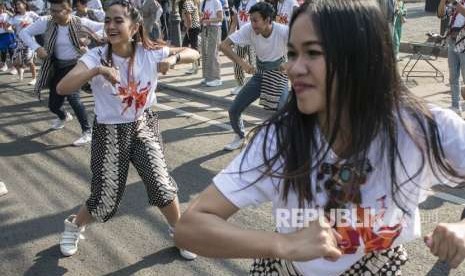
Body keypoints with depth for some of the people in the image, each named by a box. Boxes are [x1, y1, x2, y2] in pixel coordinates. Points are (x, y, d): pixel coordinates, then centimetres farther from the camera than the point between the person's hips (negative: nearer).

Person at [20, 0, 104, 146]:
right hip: (58, 67, 4)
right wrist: (36, 48, -20)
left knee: (72, 95, -28)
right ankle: (64, 116, 51)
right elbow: (24, 33, -4)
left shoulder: (80, 23, -17)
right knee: (53, 104, 11)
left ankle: (87, 131, -11)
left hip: (76, 64, -4)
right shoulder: (46, 22, -11)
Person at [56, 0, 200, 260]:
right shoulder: (96, 57, -18)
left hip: (145, 127, 2)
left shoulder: (150, 52, -11)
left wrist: (173, 58, -26)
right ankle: (74, 226, 38)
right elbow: (62, 88, -29)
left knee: (161, 184, -5)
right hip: (110, 133, -2)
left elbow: (194, 53, -4)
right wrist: (98, 70, -42)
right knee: (106, 199, 3)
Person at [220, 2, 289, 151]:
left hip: (278, 76, -3)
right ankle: (240, 136, 30)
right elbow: (224, 45, -19)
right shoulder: (249, 29, -20)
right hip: (259, 75, 3)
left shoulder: (283, 31, -27)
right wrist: (242, 63, -30)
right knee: (234, 110, 1)